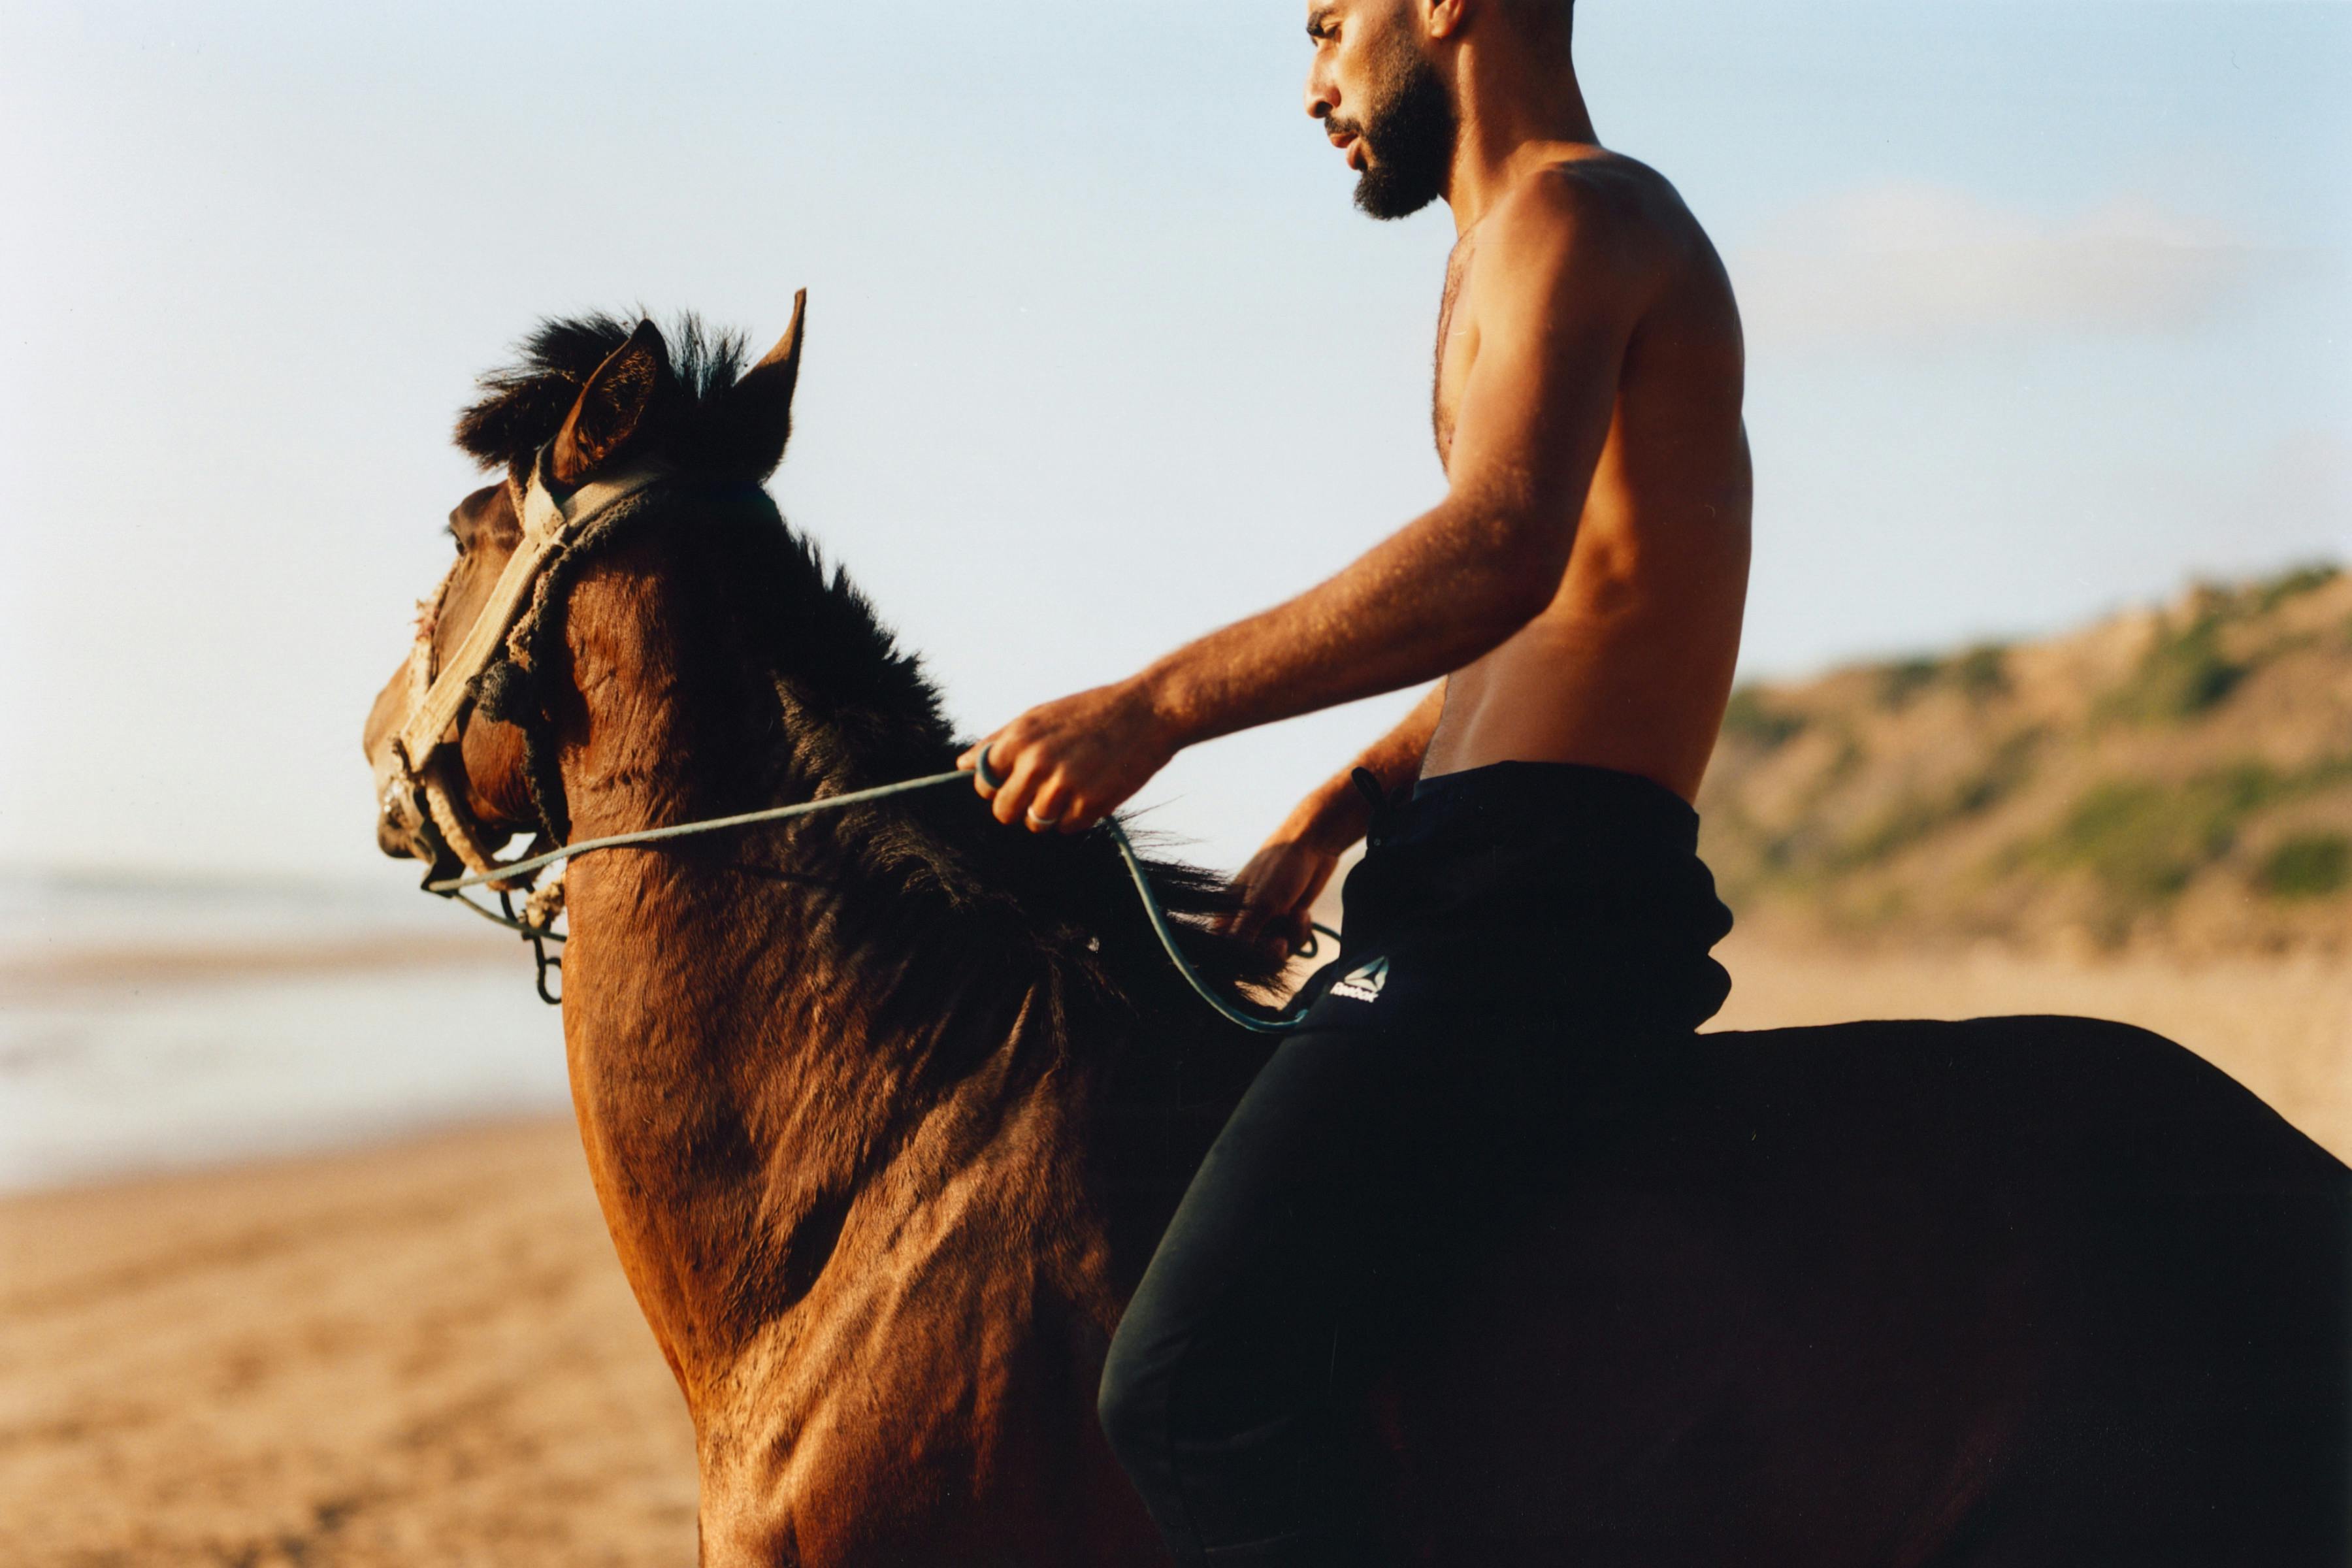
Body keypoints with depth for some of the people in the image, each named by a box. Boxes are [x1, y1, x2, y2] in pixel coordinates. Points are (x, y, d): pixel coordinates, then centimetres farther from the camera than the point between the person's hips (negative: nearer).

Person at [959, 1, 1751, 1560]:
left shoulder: (1570, 214, -7)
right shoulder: (1551, 248, 25)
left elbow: (1503, 551, -26)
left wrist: (1157, 705, -26)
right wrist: (1345, 805, 17)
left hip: (1525, 897, -11)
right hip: (1508, 892, 11)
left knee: (1193, 1383, -27)